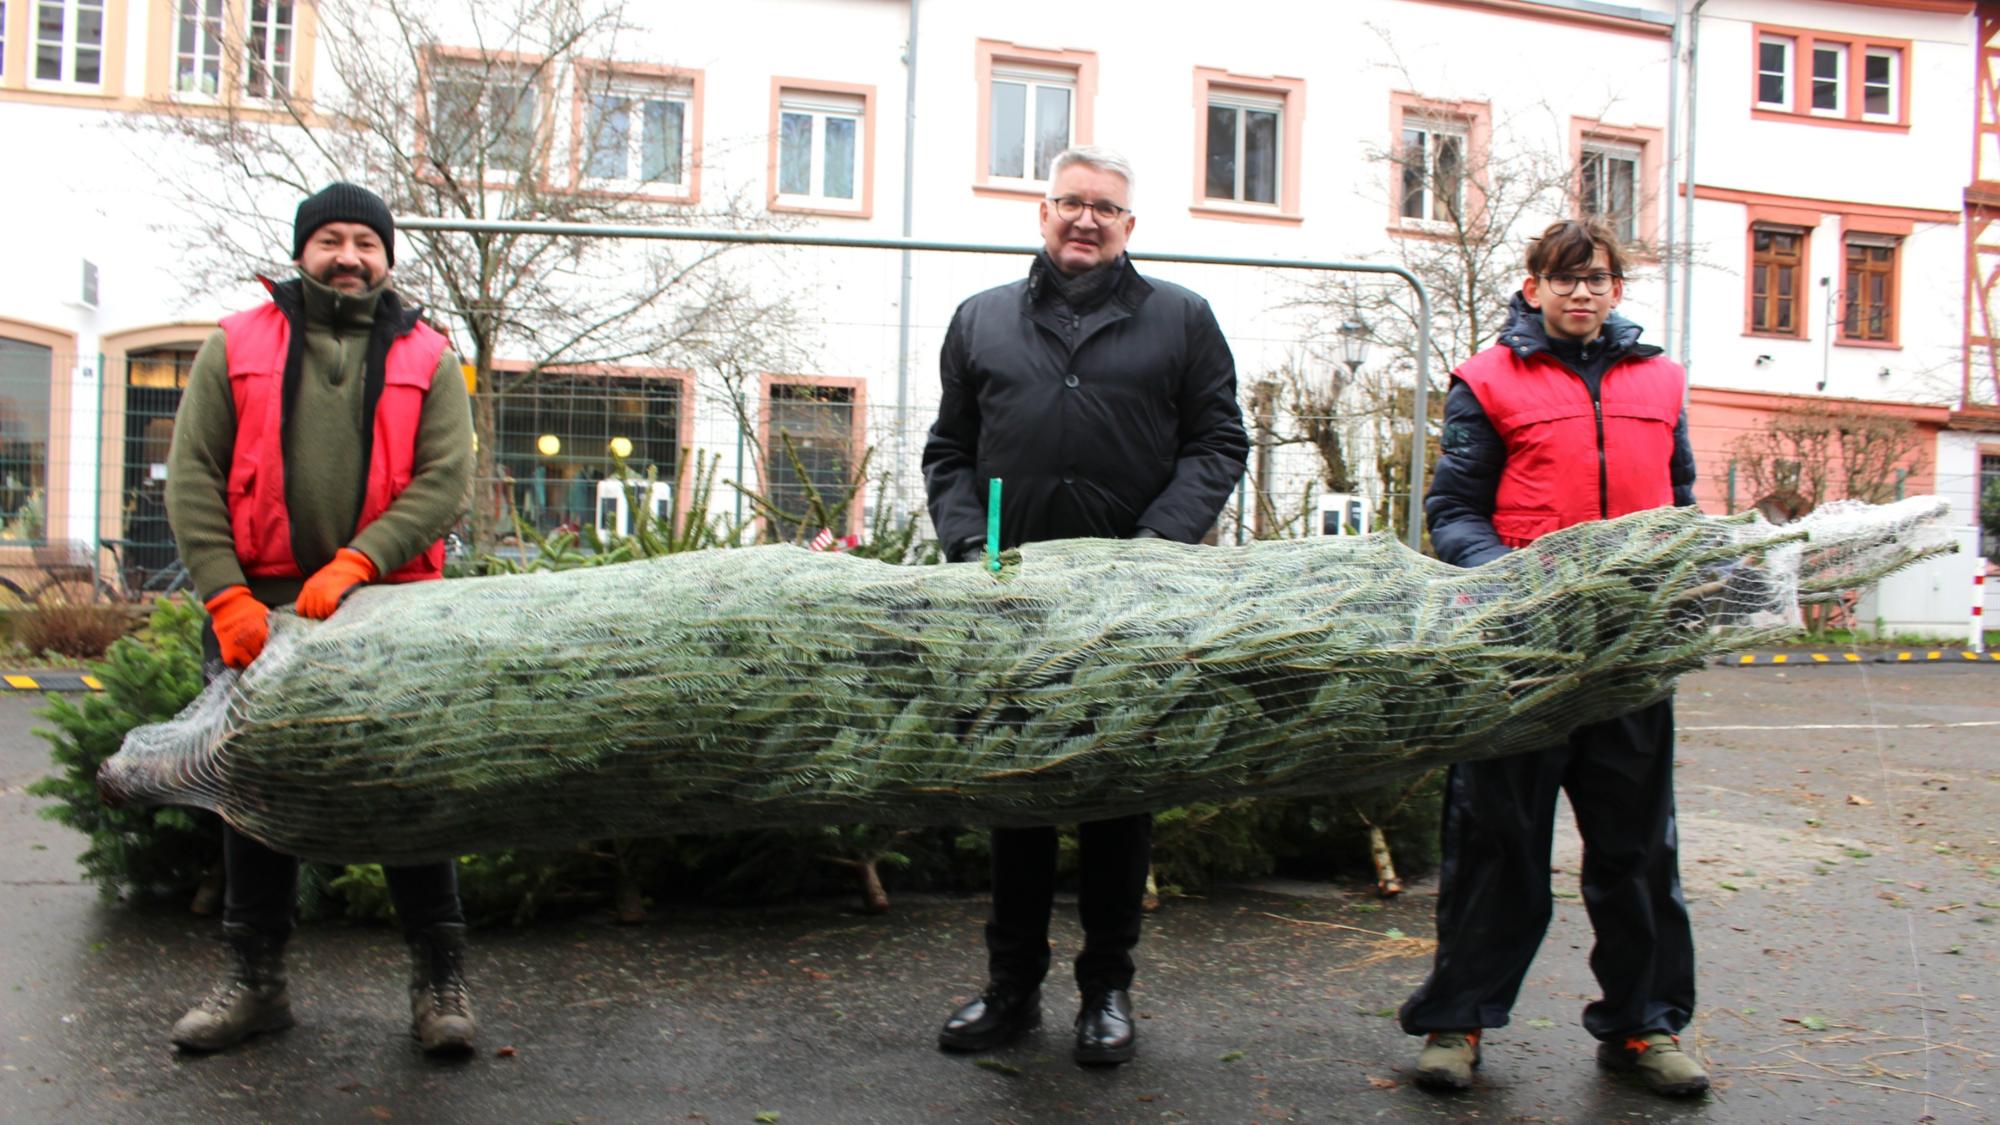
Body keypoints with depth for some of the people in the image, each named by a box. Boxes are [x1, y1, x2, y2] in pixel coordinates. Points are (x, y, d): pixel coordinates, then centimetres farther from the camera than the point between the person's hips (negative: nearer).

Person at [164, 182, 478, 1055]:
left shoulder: (425, 358, 7)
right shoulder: (236, 348, 9)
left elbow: (446, 480, -4)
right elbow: (192, 476, 3)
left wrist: (354, 565, -18)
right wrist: (225, 595, -10)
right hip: (259, 606, 2)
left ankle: (439, 979, 11)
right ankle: (256, 978, 23)